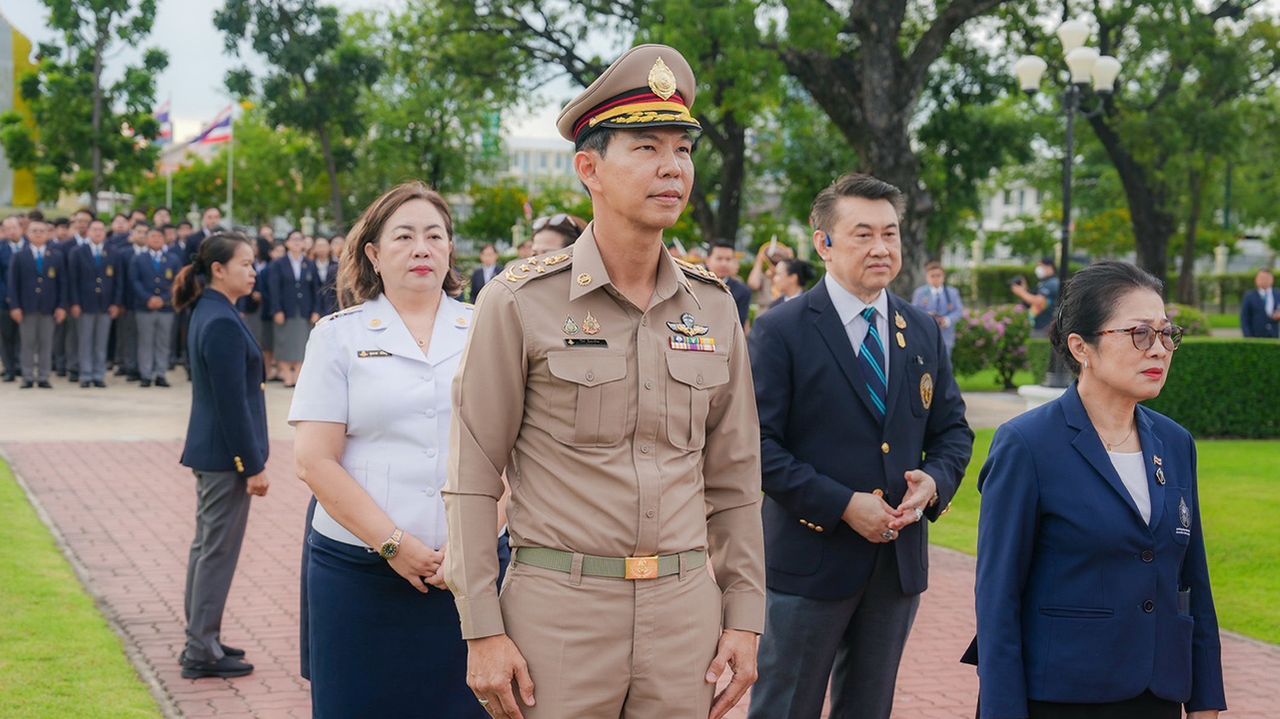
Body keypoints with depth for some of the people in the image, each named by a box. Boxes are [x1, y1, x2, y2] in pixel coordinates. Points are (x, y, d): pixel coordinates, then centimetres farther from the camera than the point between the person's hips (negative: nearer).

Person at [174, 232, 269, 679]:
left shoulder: (209, 314, 11)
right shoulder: (223, 323, -19)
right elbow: (232, 402, -21)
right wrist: (253, 466, -18)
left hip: (209, 453, 10)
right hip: (225, 455, -10)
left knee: (207, 545, 16)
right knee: (219, 550, -2)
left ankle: (200, 640, 26)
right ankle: (203, 652, 5)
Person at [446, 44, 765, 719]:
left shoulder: (713, 307, 6)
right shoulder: (520, 302, -6)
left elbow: (732, 480, 12)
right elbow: (472, 480, -5)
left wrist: (744, 618, 6)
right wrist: (482, 633, -9)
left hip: (684, 613, 4)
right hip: (557, 612, -4)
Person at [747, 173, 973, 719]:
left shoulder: (924, 334, 9)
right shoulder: (781, 331, -8)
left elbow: (953, 430, 14)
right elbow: (759, 444, -13)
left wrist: (934, 481, -8)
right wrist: (842, 505, -19)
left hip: (899, 561, 5)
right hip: (809, 558, -5)